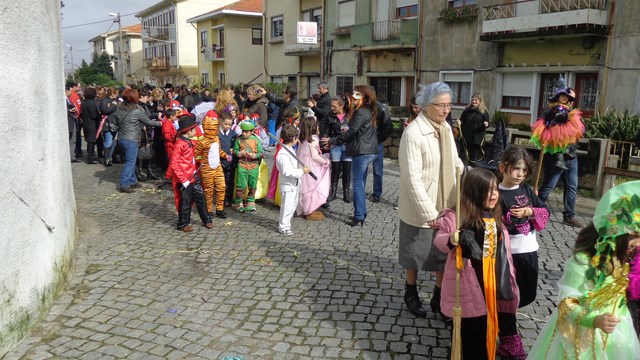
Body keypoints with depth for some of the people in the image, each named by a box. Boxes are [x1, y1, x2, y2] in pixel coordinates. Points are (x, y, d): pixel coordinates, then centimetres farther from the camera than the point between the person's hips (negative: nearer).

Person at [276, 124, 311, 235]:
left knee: (293, 204, 21)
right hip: (287, 185, -10)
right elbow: (287, 171, -28)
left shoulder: (290, 149, 8)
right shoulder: (283, 154, -25)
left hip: (294, 184, 10)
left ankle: (283, 221, 36)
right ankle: (283, 227, 15)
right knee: (287, 206, 0)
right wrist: (301, 171, -26)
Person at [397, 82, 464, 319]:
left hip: (446, 205, 6)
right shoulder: (413, 133, -21)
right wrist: (429, 213, -25)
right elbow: (413, 179, -24)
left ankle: (440, 298, 33)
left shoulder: (446, 128, 2)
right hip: (419, 210, -6)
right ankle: (411, 294, 38)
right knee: (415, 254, 14)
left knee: (445, 254, 15)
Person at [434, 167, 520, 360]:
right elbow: (439, 239, -11)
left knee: (490, 328, 17)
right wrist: (451, 240, -33)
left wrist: (508, 278, 19)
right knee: (473, 332, 6)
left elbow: (504, 250, 16)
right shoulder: (457, 216, -14)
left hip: (494, 282, 5)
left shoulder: (495, 216, 6)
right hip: (471, 284, -5)